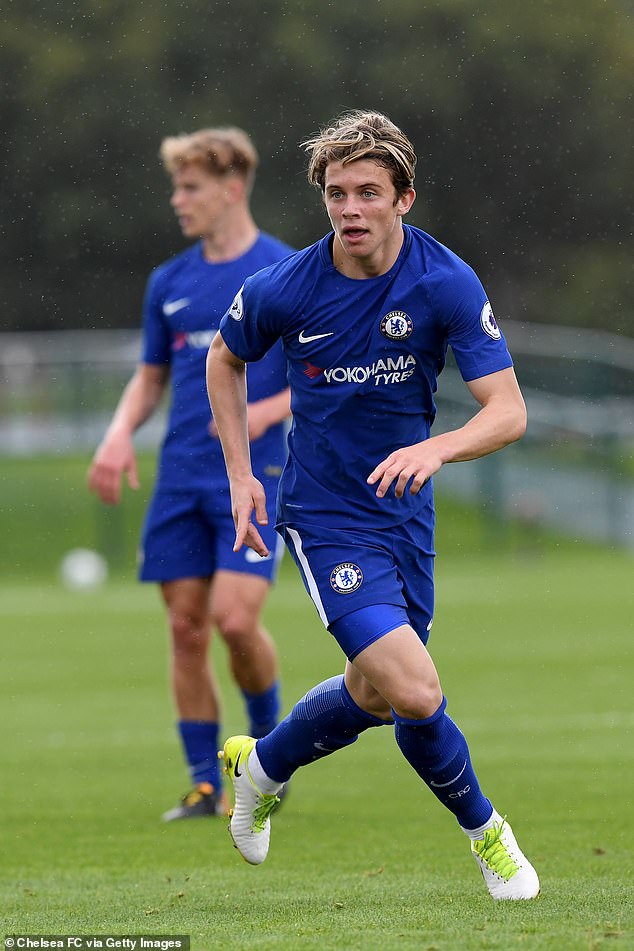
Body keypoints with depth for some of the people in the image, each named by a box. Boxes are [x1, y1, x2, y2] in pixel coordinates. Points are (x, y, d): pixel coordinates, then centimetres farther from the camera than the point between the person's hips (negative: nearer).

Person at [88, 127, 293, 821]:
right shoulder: (168, 282, 11)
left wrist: (268, 411, -18)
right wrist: (120, 433, 2)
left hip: (254, 476, -5)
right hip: (180, 478, 5)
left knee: (235, 618, -16)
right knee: (186, 628, 1)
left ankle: (269, 735, 12)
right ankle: (205, 783, 9)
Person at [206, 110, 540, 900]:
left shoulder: (446, 283, -15)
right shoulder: (285, 289, -15)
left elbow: (508, 411, -18)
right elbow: (225, 358, 7)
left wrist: (435, 448, -38)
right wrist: (238, 473, 2)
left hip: (405, 509, 3)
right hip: (325, 516, -3)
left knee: (375, 694, 18)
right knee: (416, 693, -20)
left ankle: (262, 766, 47)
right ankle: (481, 827, 7)